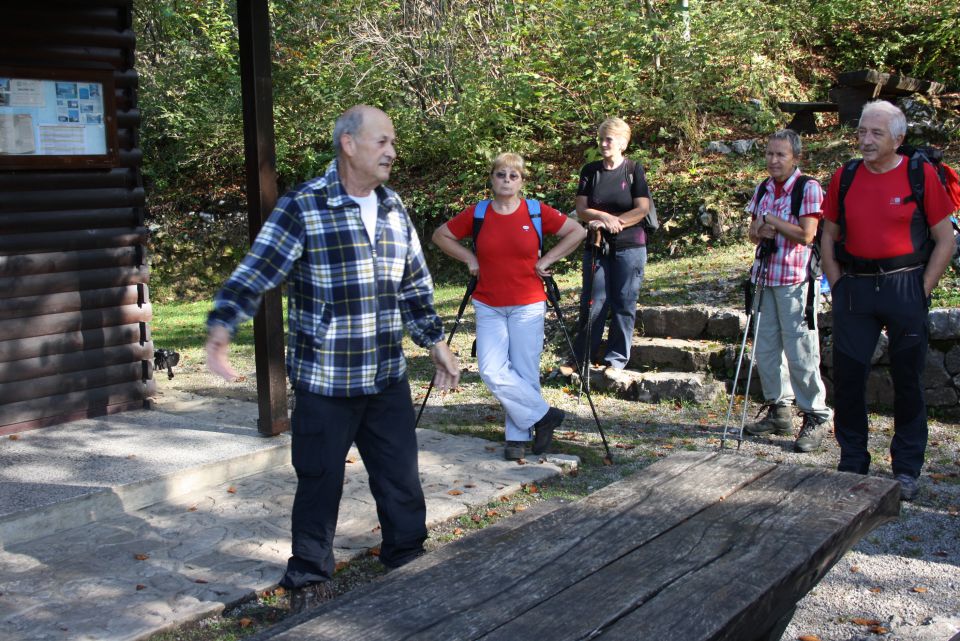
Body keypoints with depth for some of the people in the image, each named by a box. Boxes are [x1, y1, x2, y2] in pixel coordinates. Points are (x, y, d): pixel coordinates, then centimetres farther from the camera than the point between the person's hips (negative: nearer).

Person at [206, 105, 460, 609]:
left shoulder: (394, 209, 9)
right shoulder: (302, 208, -11)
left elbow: (415, 285, 17)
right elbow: (254, 274, -14)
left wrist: (436, 343, 17)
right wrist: (220, 329, -28)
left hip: (388, 379, 5)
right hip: (325, 382, -5)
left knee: (401, 479, 12)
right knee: (319, 483, 7)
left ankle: (408, 564, 32)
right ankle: (308, 580, 25)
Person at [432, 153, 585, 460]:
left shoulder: (537, 211, -3)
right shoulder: (476, 213, 1)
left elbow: (577, 231, 5)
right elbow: (441, 235, 14)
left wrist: (547, 260, -1)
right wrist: (469, 259, 3)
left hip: (527, 306, -1)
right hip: (489, 307, 1)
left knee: (523, 373, 0)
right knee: (492, 369, -12)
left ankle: (518, 437, 15)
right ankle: (543, 415, 3)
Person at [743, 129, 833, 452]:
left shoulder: (808, 188, -7)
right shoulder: (762, 190, 13)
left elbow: (806, 234, -14)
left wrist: (771, 220, -8)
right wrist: (760, 230, -4)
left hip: (795, 279, -7)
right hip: (765, 276, 7)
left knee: (800, 351, -7)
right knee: (766, 348, 10)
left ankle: (816, 416, 3)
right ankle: (779, 409, 23)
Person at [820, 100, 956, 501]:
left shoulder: (921, 175, -3)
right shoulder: (845, 178, 6)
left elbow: (945, 239, 0)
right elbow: (829, 236, 14)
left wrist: (923, 289, -6)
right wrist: (837, 285, 6)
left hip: (904, 287, -3)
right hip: (854, 288, 3)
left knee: (908, 379, 4)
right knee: (847, 376, 4)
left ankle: (907, 470, 16)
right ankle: (852, 464, 18)